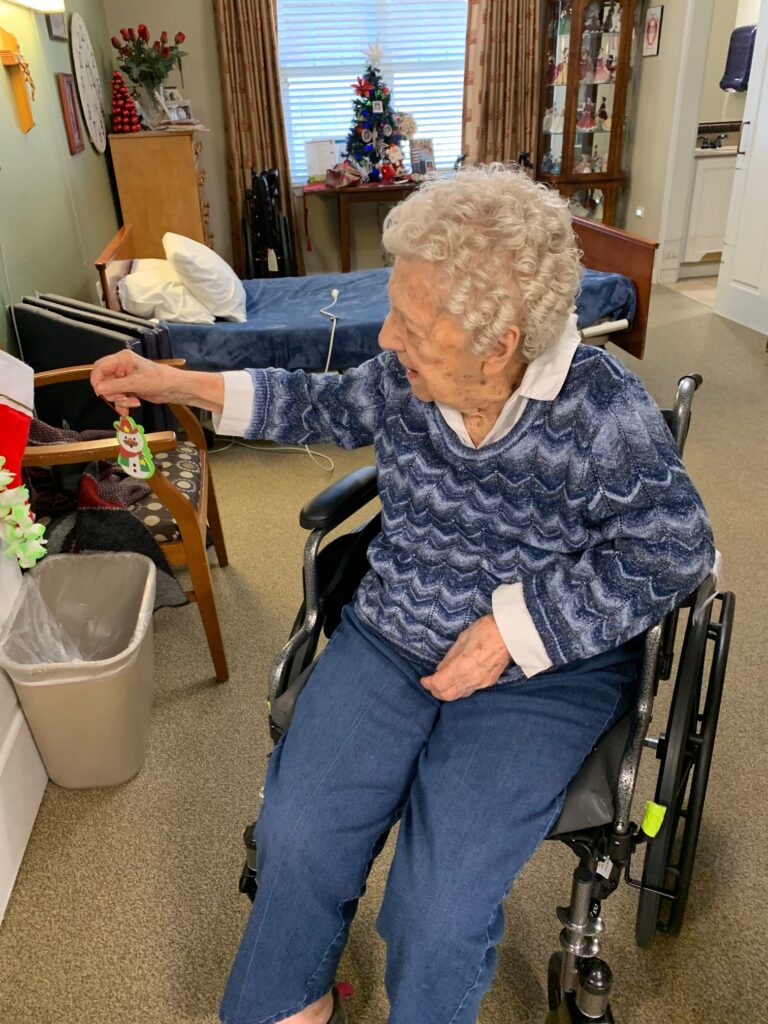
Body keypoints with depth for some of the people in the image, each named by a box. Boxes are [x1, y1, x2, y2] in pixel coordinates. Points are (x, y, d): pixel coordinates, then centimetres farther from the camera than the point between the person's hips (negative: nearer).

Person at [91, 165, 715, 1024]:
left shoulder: (601, 412, -20)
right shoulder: (404, 378, -6)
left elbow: (673, 552, -13)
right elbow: (329, 405, 14)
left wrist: (515, 627, -19)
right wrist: (183, 385, 9)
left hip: (541, 674, -3)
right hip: (390, 637, 5)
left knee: (438, 911, -12)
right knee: (296, 836, -5)